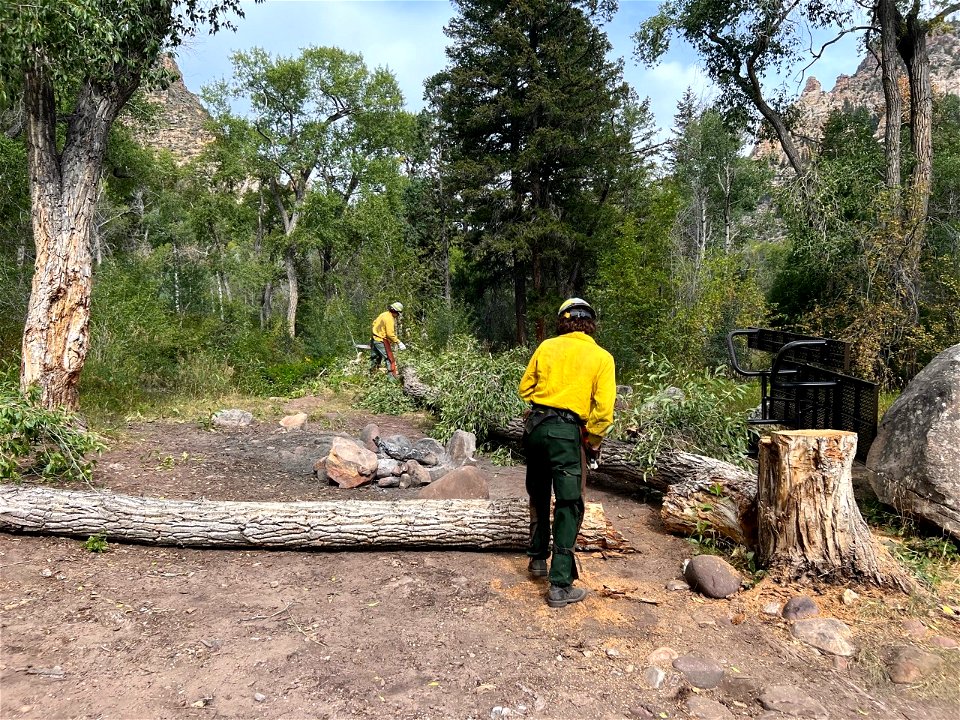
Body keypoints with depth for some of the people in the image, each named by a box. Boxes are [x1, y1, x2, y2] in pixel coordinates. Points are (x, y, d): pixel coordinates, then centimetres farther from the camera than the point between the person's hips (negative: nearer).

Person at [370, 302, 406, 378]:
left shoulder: (383, 314, 10)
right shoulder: (389, 318, -18)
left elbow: (375, 323, 20)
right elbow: (390, 334, -22)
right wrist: (399, 343, -17)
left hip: (374, 339, 10)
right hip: (381, 341, -10)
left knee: (375, 359, 21)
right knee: (390, 359, -8)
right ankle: (392, 377, -13)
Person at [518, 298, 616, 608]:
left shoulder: (546, 347, 5)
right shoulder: (601, 358, -2)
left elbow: (525, 388, 11)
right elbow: (604, 409, -8)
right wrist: (593, 440, 5)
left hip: (534, 425, 4)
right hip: (566, 431, -4)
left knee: (539, 496, 23)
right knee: (568, 507, 3)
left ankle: (538, 558, 37)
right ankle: (560, 585, 2)